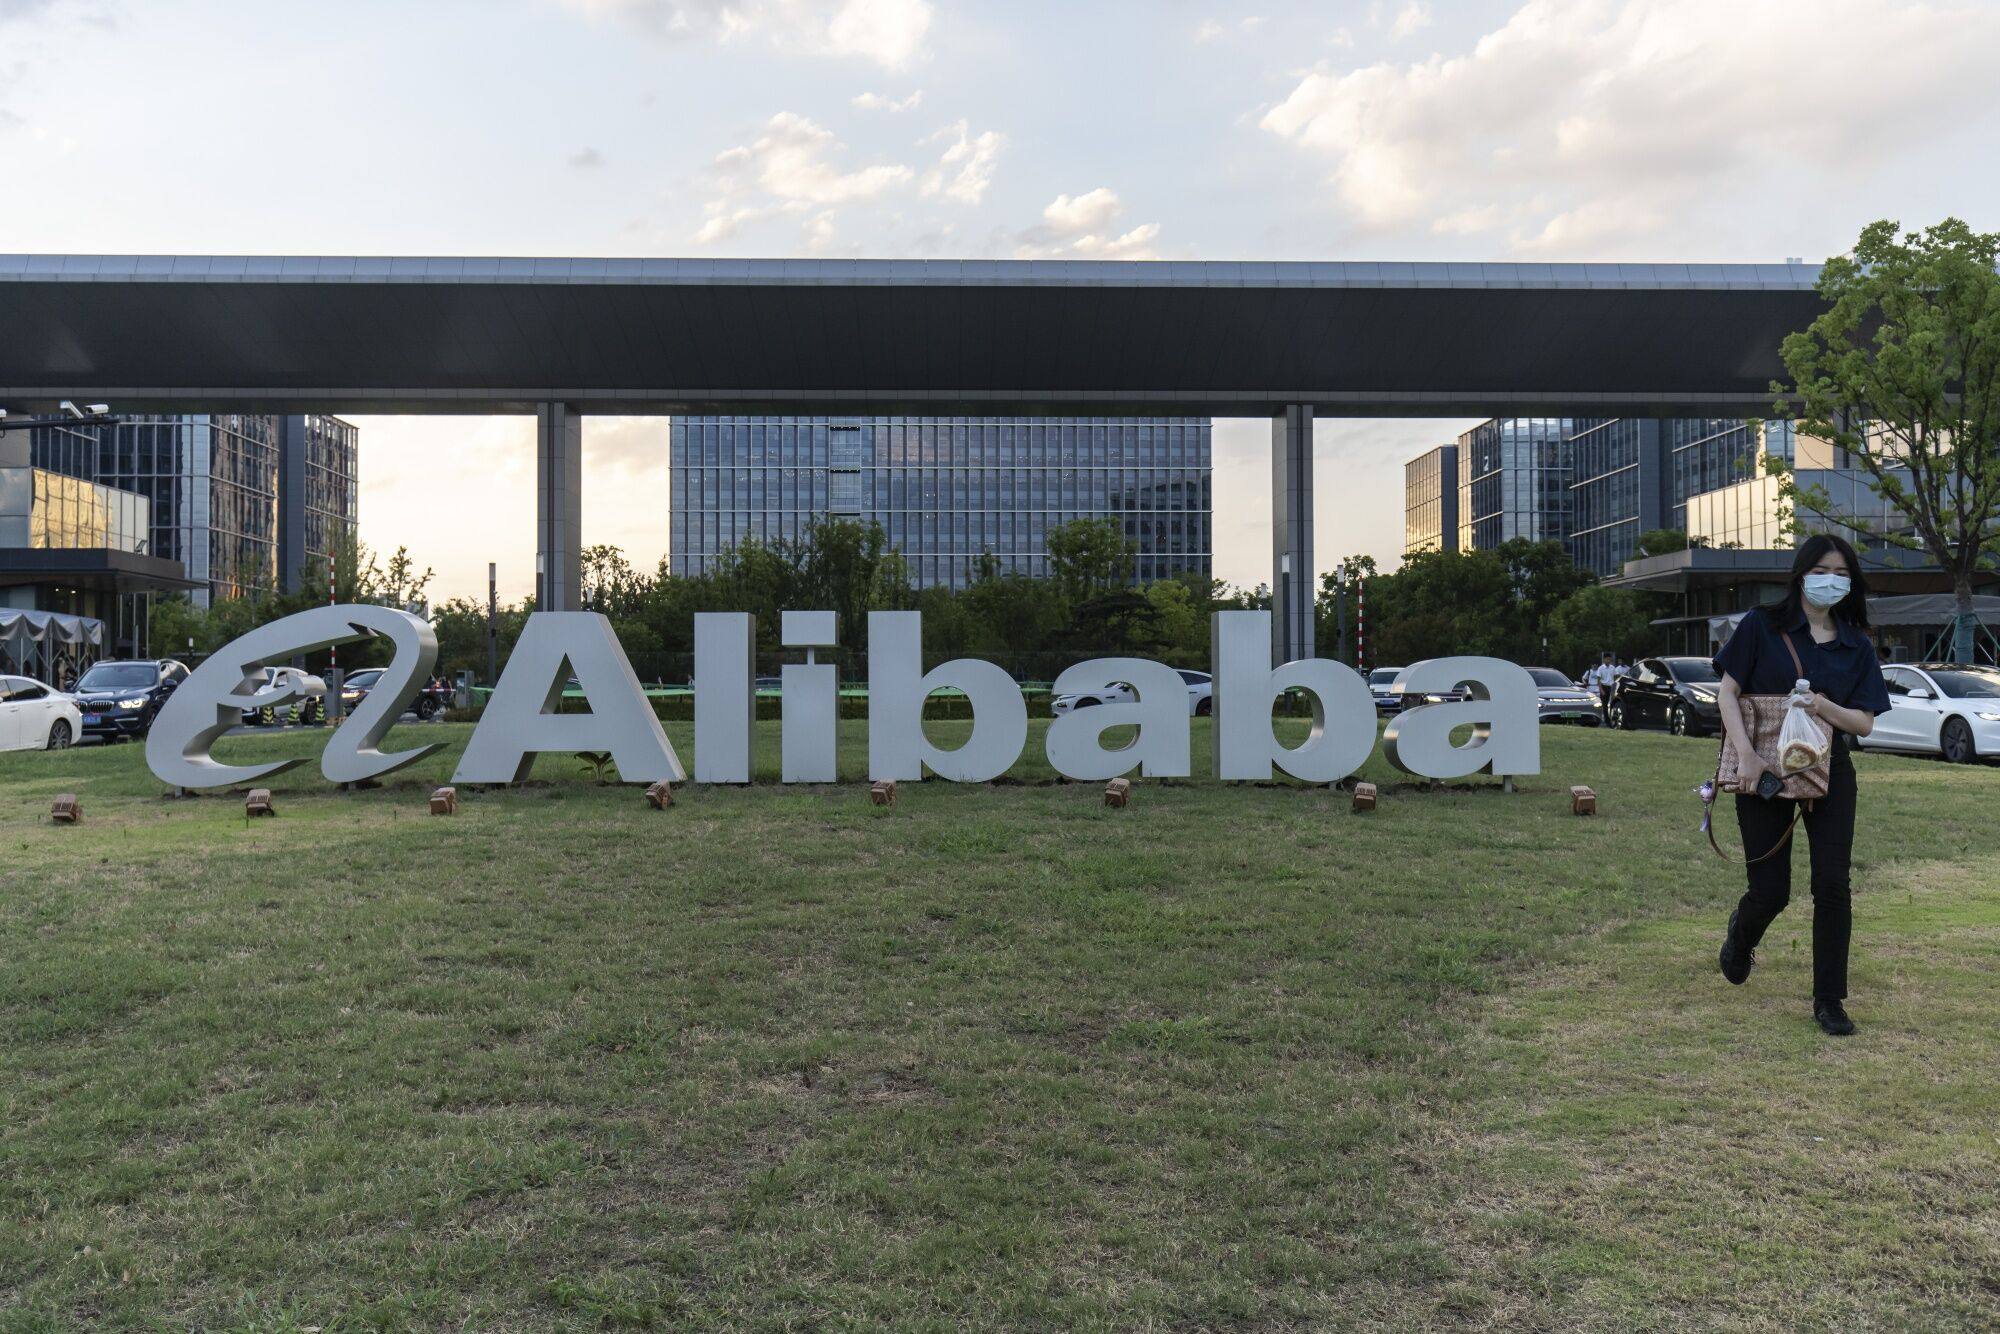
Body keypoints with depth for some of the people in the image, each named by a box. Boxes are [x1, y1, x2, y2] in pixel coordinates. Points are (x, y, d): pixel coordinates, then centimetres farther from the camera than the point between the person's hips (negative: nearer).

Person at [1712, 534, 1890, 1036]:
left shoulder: (1857, 646, 6)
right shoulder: (1762, 626, -3)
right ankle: (1740, 933, 37)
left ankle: (1829, 1001, 8)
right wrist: (1746, 755, -18)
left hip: (1829, 774, 3)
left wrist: (1825, 707, -19)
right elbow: (1727, 691, -7)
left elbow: (1864, 723, 3)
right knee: (1770, 891, 0)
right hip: (1764, 773, -2)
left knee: (1832, 886, -5)